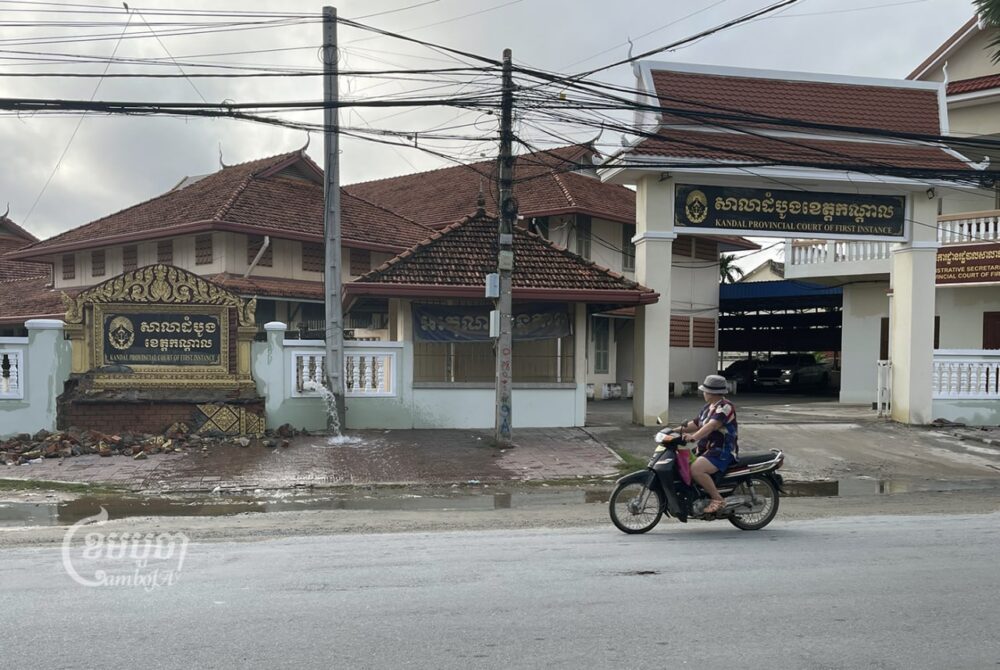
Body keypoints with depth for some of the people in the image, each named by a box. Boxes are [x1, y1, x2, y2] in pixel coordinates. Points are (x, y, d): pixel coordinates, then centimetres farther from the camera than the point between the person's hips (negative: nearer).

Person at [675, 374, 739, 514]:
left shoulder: (725, 406, -15)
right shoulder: (708, 407, 16)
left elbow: (712, 425, -31)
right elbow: (695, 423, 18)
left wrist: (693, 437, -43)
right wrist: (676, 430, 5)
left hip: (722, 451, -10)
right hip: (707, 449, 10)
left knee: (695, 469, -30)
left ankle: (718, 500, -17)